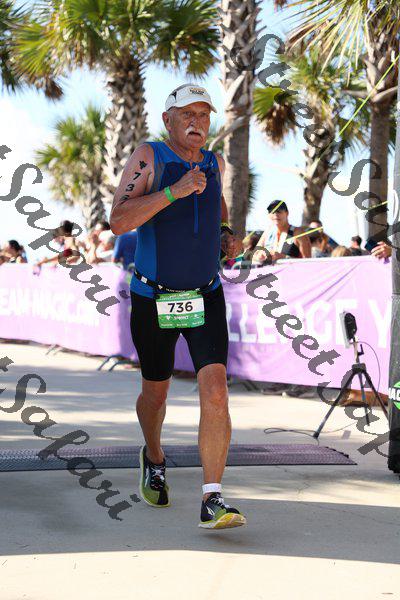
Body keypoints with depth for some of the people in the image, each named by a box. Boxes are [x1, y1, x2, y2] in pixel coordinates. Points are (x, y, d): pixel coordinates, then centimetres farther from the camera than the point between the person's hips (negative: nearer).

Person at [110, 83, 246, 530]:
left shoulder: (214, 163, 5)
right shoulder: (148, 157, -9)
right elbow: (119, 221, -22)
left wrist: (227, 237, 8)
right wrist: (175, 190, -29)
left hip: (206, 297, 2)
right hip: (153, 300, -2)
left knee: (215, 393, -16)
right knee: (155, 393, 14)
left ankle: (212, 501, -15)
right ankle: (154, 459, 45)